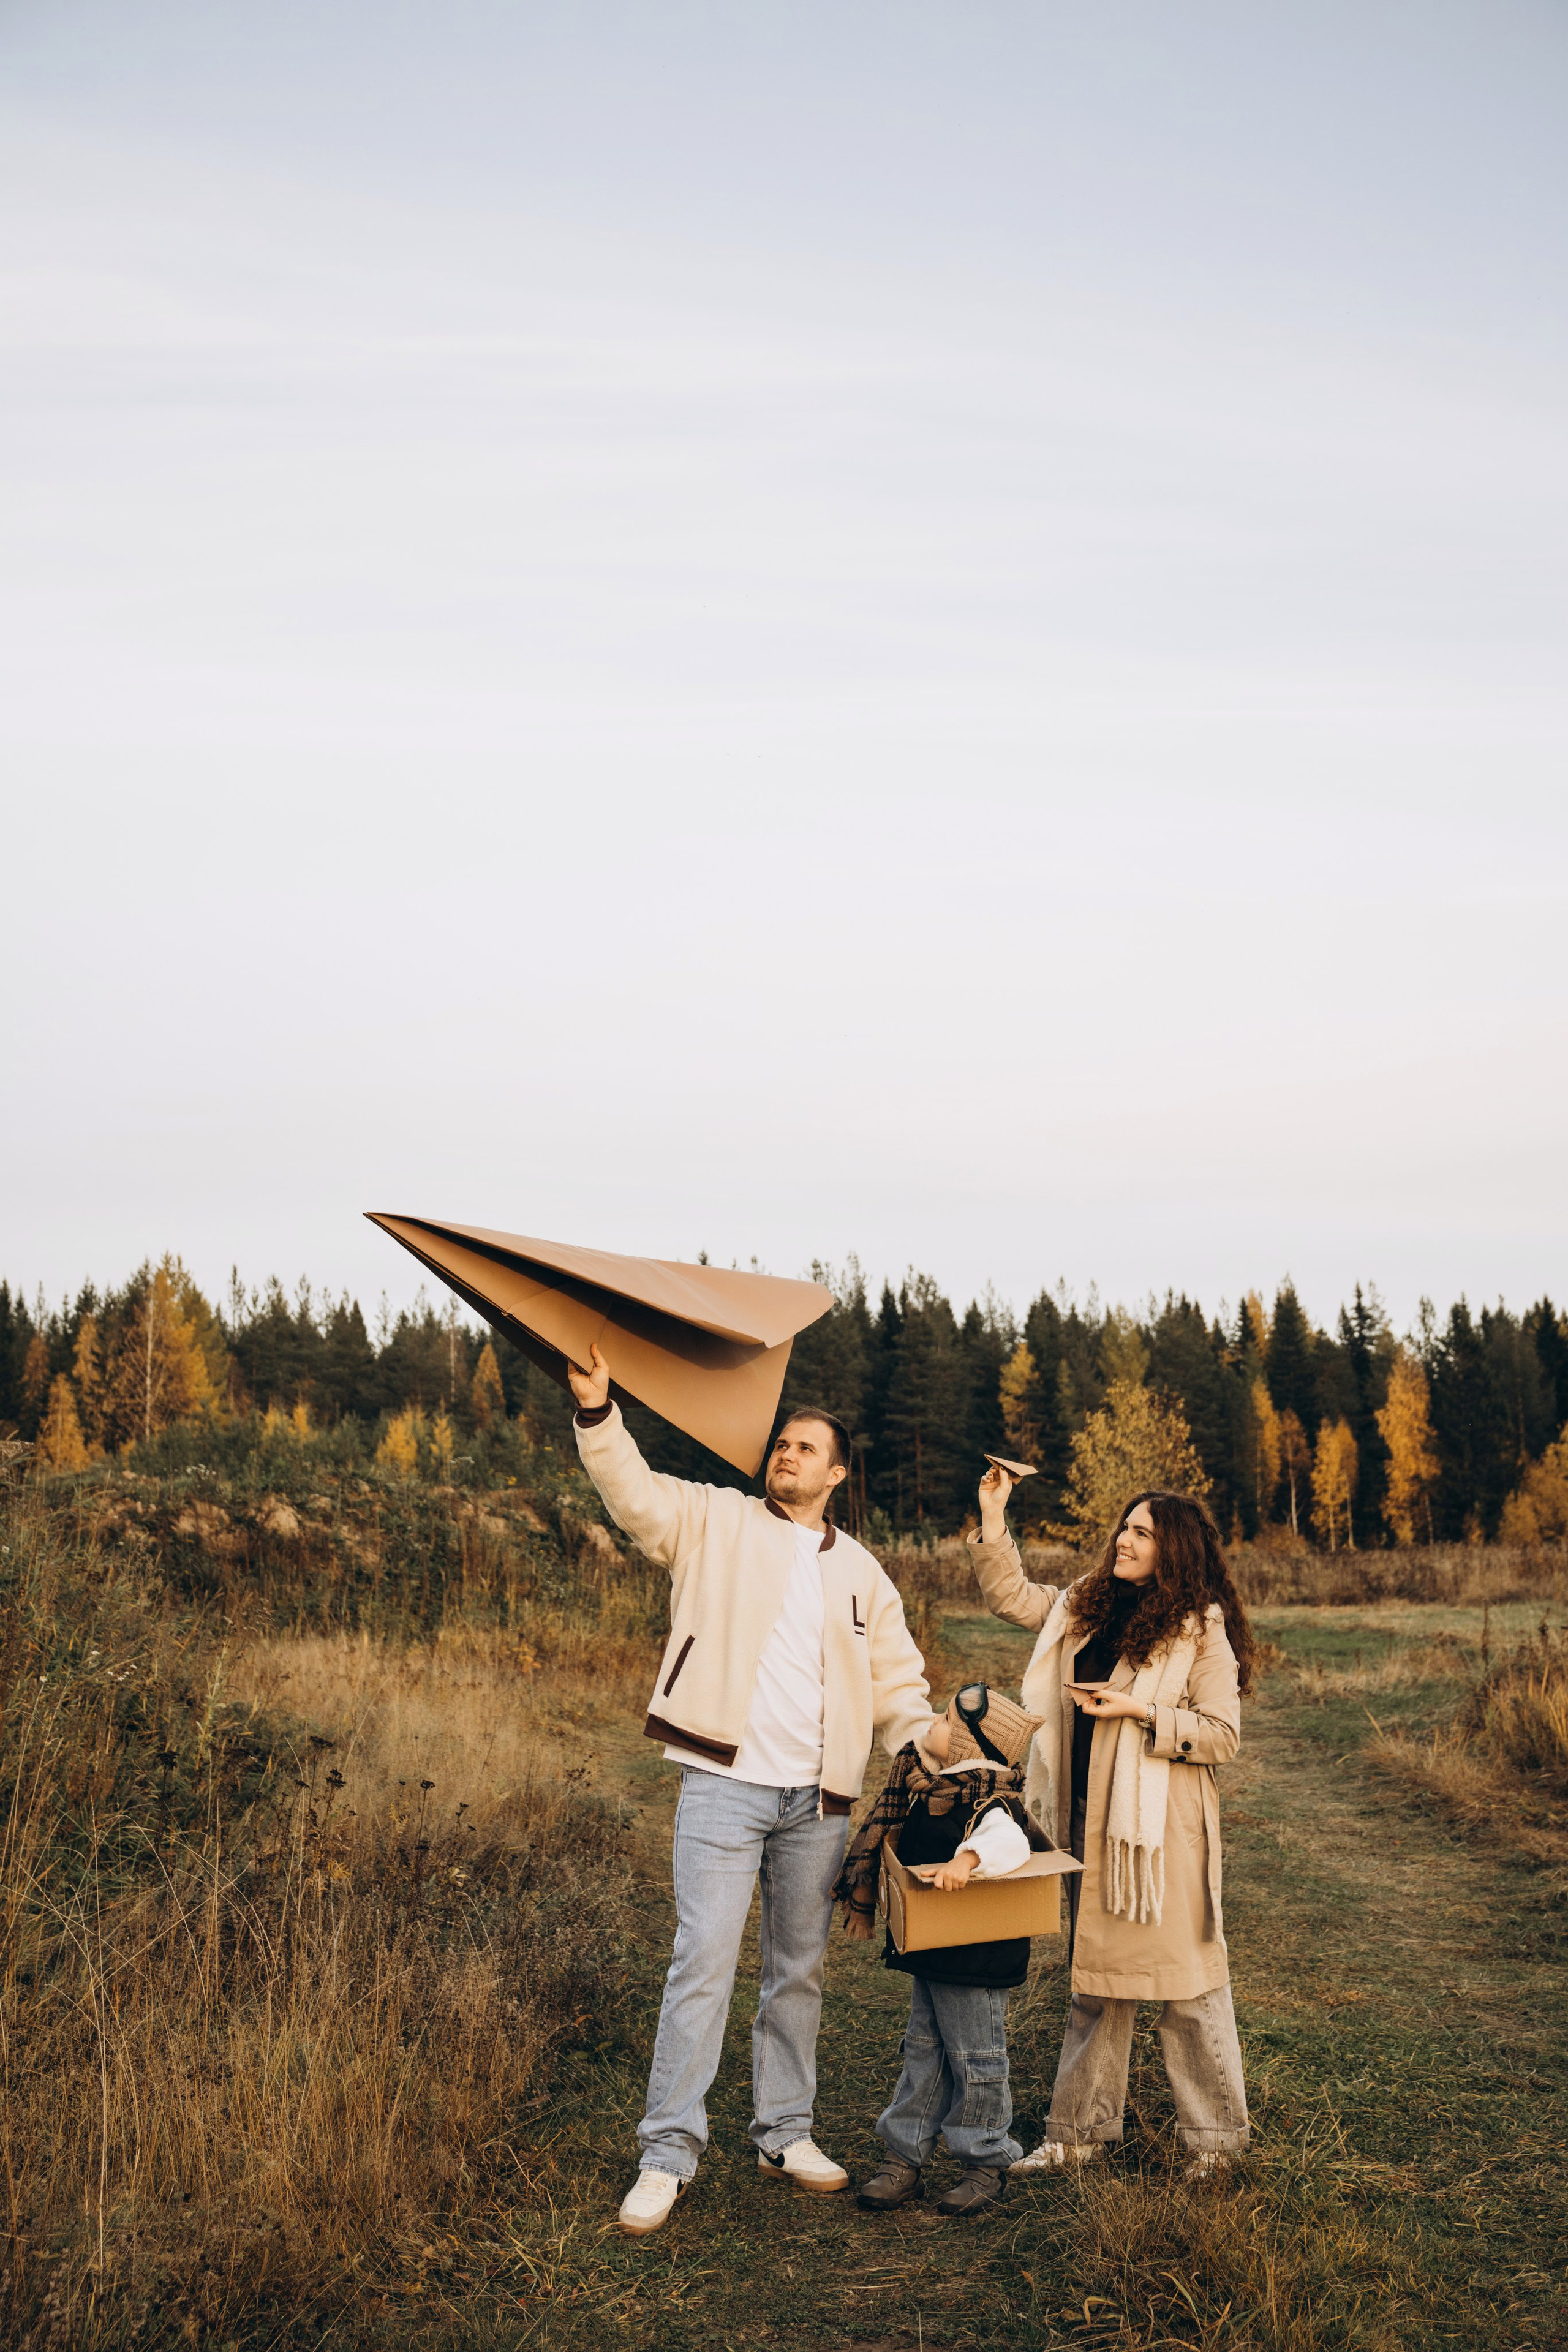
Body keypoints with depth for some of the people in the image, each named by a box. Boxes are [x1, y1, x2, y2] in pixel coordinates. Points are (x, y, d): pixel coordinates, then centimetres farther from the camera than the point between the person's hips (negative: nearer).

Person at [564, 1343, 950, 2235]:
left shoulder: (861, 1574, 15)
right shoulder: (717, 1523, 4)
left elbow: (895, 1678, 16)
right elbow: (635, 1491, -11)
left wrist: (926, 1730, -1)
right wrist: (597, 1410, -25)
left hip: (819, 1800, 4)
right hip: (725, 1784, -4)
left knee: (801, 1970, 13)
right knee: (704, 1961, -10)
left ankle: (786, 2134, 26)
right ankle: (669, 2153, -3)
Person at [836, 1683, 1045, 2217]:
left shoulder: (987, 1806, -21)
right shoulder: (929, 1790, 6)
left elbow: (1008, 1841, -43)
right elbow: (891, 1844, 19)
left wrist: (967, 1859, -59)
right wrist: (863, 1898, 23)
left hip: (975, 1958, -9)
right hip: (930, 1952, 9)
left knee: (975, 2057, 6)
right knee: (924, 2052, 16)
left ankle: (986, 2164, 22)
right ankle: (905, 2158, 25)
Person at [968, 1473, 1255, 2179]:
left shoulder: (1202, 1630, -9)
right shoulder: (1086, 1607, 9)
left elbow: (1223, 1735, -11)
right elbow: (1011, 1596, 16)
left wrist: (1140, 1712, -19)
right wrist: (993, 1518, 7)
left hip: (1161, 1827, -6)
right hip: (1089, 1819, 6)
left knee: (1186, 1982, 1)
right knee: (1092, 1977, 15)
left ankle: (1214, 2135, 16)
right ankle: (1080, 2129, 25)